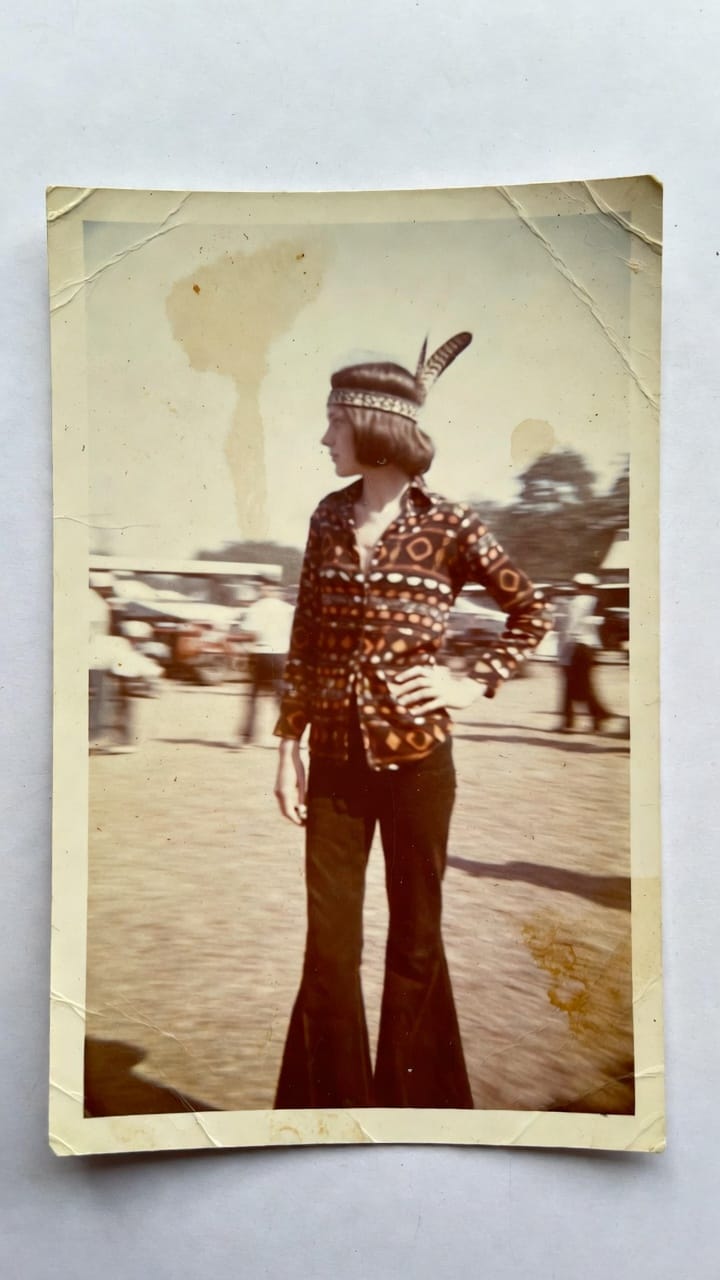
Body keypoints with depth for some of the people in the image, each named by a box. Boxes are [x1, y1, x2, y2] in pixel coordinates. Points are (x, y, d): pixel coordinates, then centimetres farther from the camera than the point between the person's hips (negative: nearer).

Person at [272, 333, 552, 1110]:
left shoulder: (448, 526, -8)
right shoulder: (329, 518, 3)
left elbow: (532, 615, 4)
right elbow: (303, 643, 7)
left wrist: (474, 683, -7)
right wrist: (288, 747, 4)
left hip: (416, 760, -3)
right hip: (335, 760, 3)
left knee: (415, 939, 12)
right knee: (329, 947, 8)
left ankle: (405, 1098, 31)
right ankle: (336, 1100, 27)